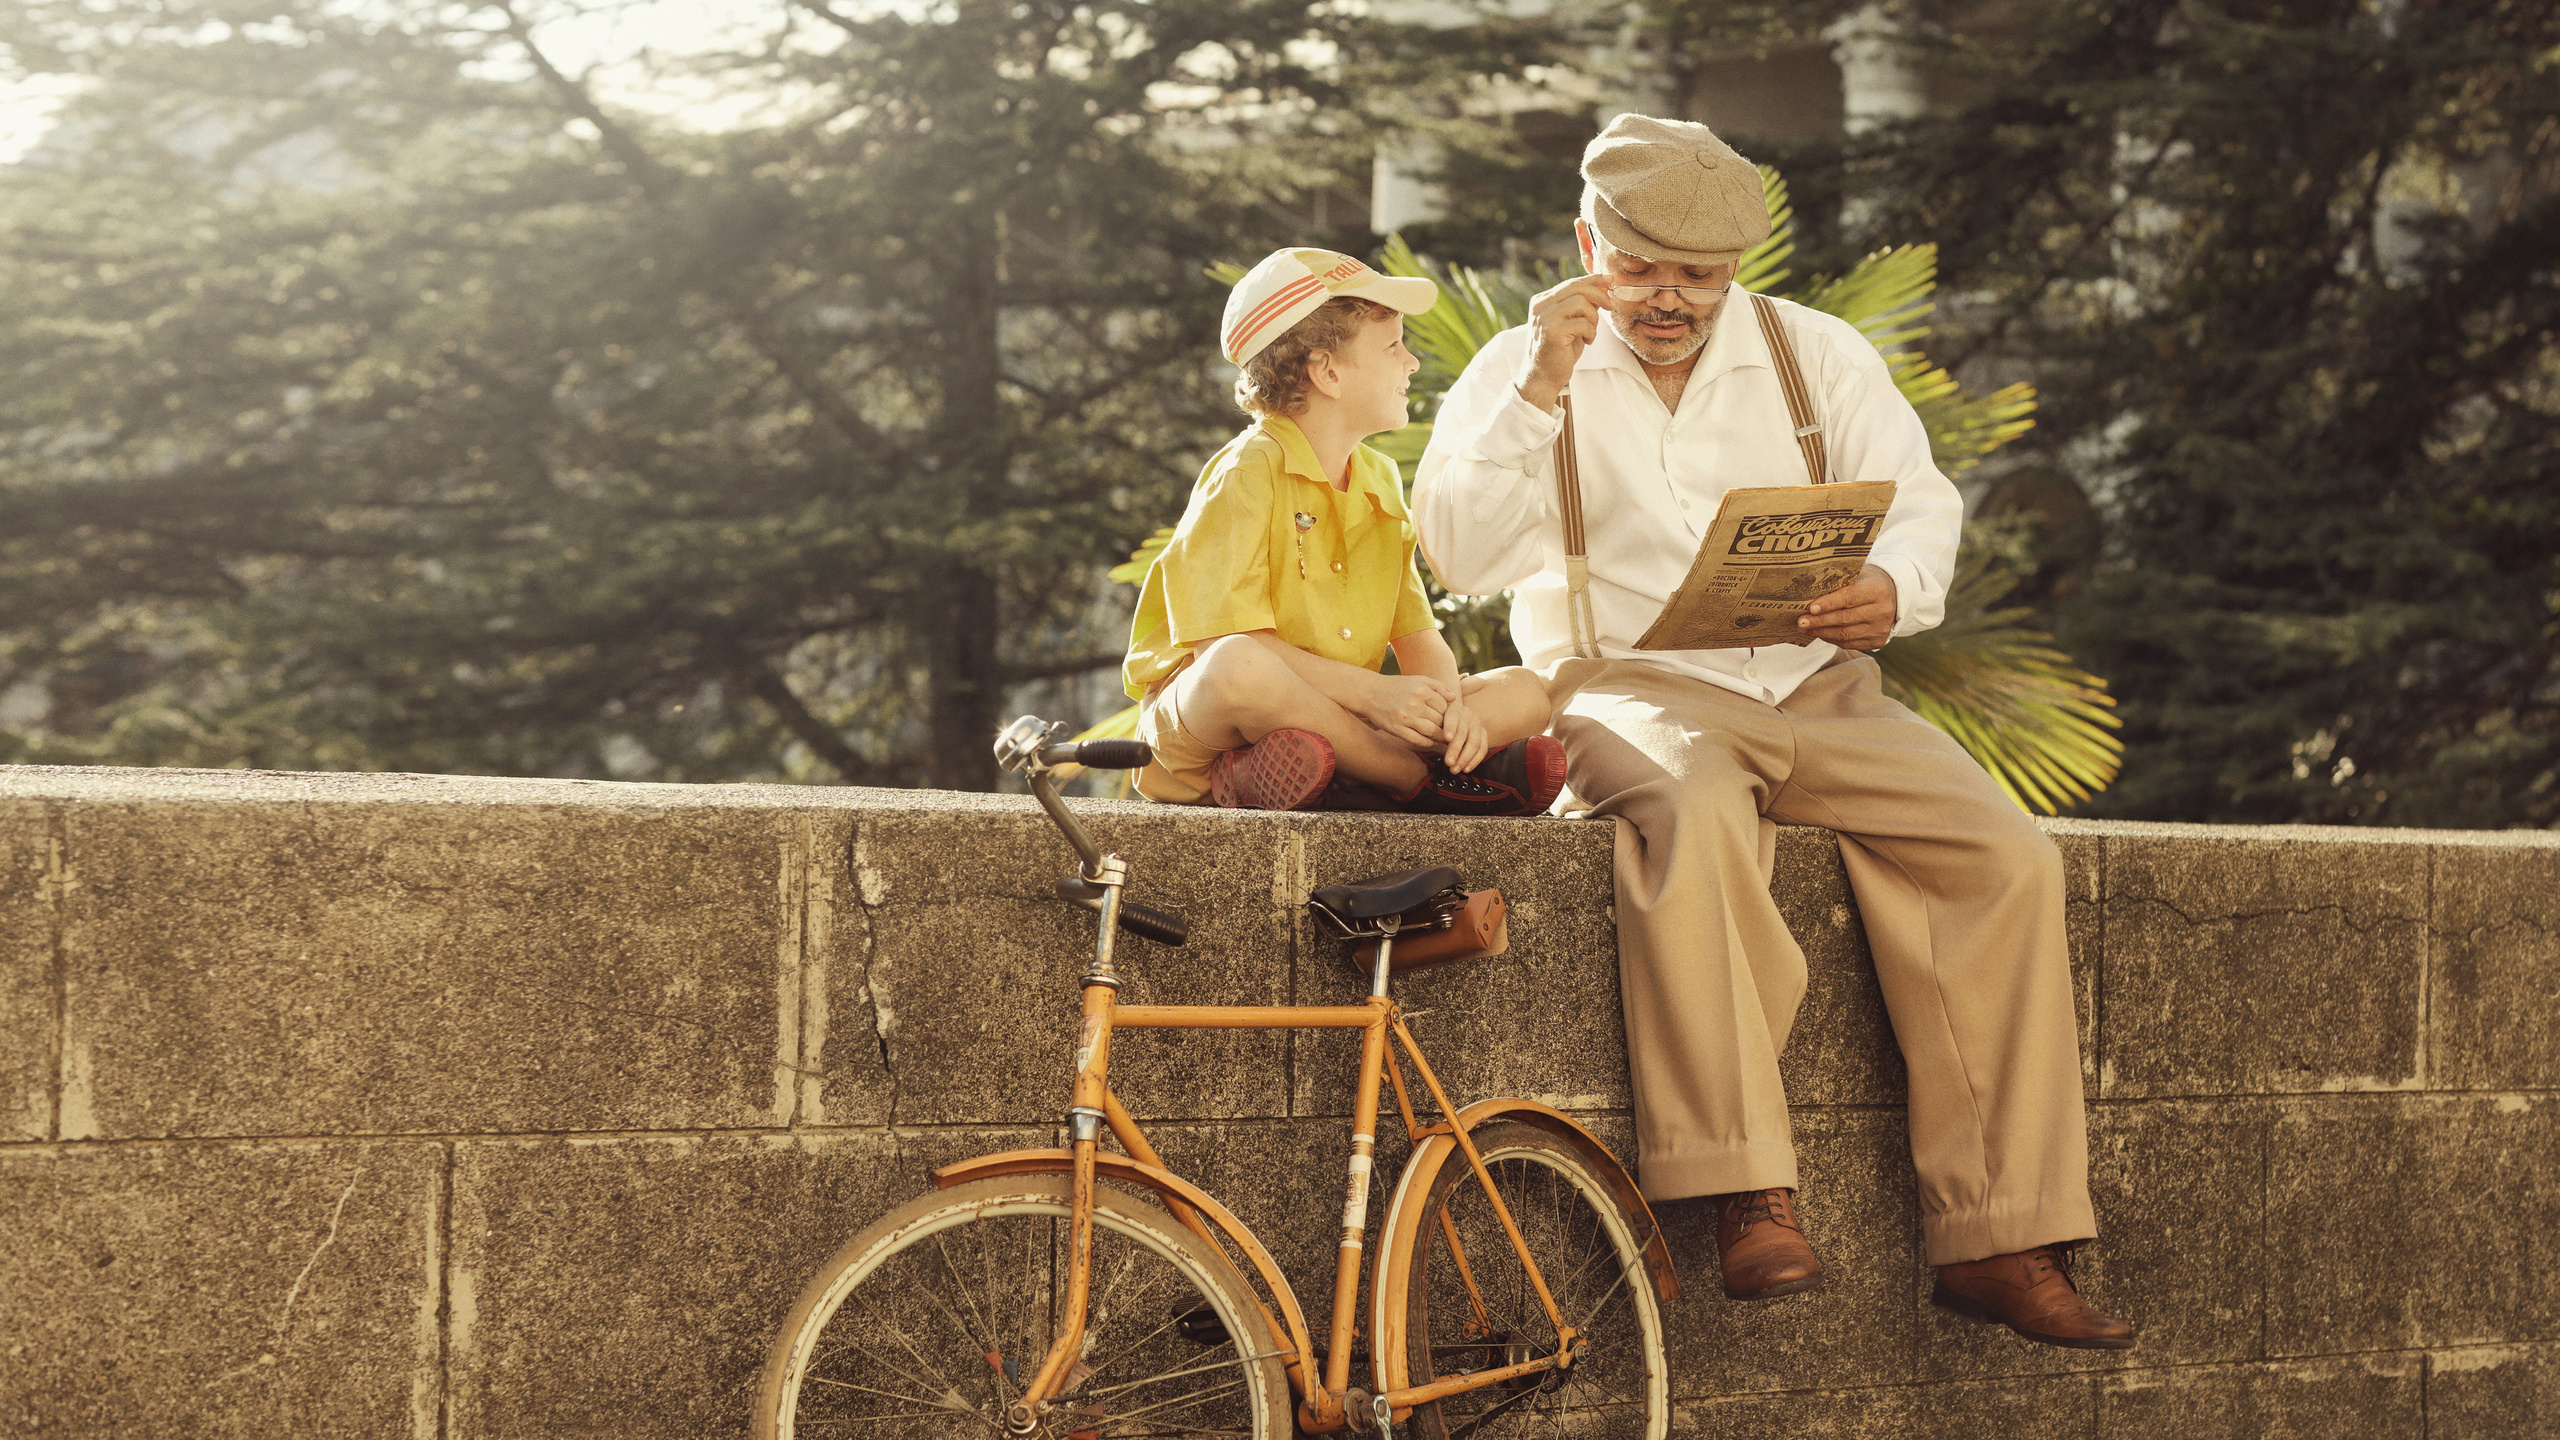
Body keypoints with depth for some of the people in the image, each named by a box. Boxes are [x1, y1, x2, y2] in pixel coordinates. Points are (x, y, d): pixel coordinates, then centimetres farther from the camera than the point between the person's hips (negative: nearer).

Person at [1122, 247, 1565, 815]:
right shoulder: (1249, 472, -10)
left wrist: (1449, 706, -15)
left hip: (1335, 720, 7)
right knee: (1240, 669, -41)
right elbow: (1222, 643, -21)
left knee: (1524, 693, -5)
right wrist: (1371, 693, -26)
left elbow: (1418, 635, 9)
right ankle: (1428, 779, -21)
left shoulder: (1380, 480, 14)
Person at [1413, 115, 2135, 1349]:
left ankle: (2000, 1237, -22)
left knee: (2007, 857, -21)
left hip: (1816, 692, 3)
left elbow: (1922, 504, 5)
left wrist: (1892, 589, -19)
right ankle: (1750, 1198, -41)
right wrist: (1540, 390, -17)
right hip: (1632, 689, -3)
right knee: (1692, 815, -39)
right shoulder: (1522, 371, 6)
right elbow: (1461, 555, -7)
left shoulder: (1821, 353, 13)